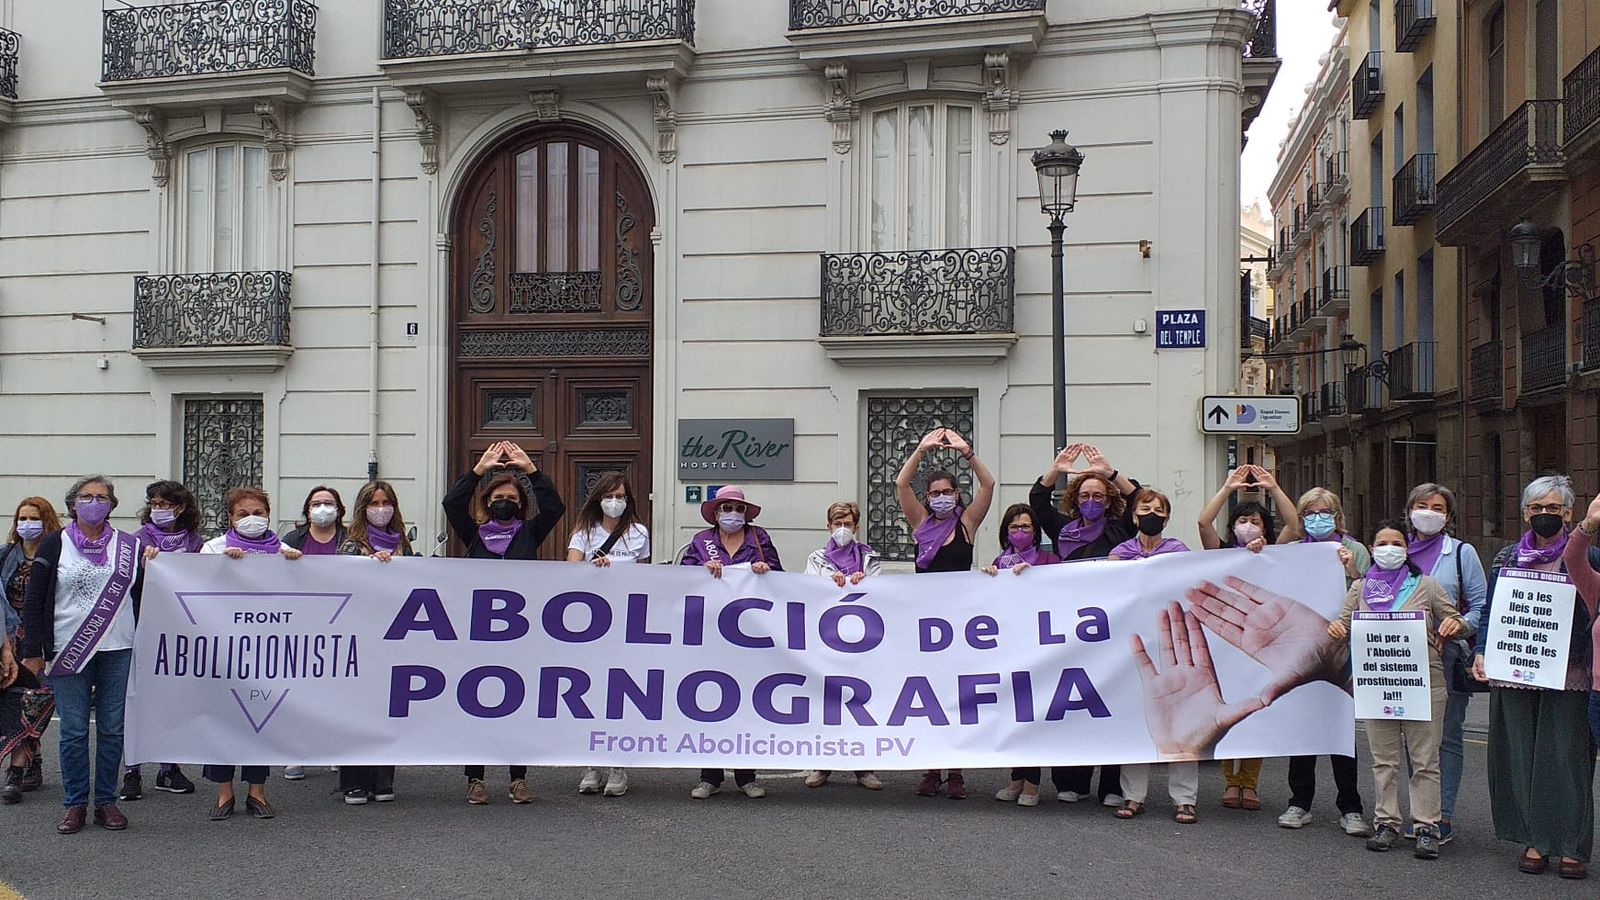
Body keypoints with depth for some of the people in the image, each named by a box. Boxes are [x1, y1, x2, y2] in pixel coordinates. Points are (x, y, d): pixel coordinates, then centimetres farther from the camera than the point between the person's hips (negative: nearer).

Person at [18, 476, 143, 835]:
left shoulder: (129, 547, 8)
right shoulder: (54, 546, 3)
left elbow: (141, 599, 12)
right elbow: (34, 602, 3)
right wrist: (33, 651, -2)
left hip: (117, 651, 1)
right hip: (69, 653, -1)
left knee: (112, 729, 4)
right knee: (73, 731, 1)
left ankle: (106, 801, 14)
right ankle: (75, 805, 11)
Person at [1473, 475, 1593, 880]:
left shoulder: (1585, 558, 2)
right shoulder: (1506, 558, 11)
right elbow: (1489, 611, 13)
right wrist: (1480, 653, 2)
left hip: (1566, 675, -3)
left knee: (1565, 755, -2)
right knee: (1520, 756, 5)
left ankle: (1572, 846, 5)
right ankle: (1534, 840, 13)